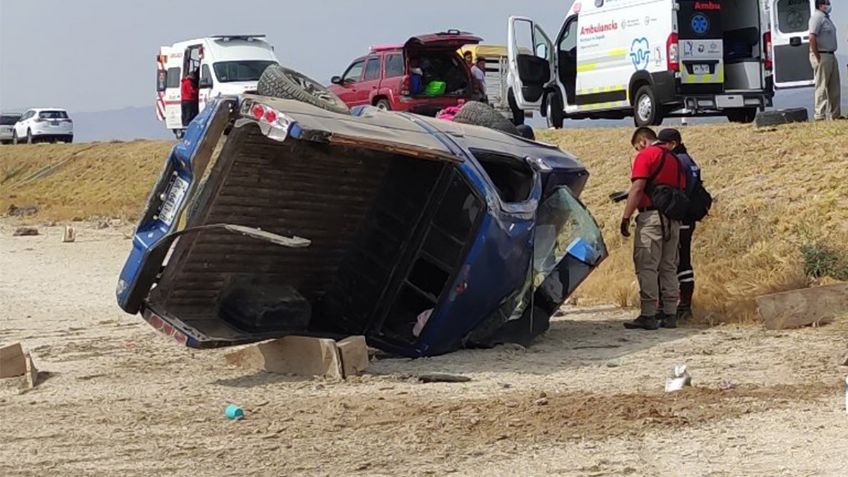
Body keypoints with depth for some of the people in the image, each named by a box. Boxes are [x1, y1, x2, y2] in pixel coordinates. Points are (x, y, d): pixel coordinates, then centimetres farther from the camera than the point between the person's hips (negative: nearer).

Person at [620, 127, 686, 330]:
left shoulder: (646, 156, -5)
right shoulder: (673, 158, 19)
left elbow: (637, 188, -14)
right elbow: (682, 190, 18)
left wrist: (626, 218, -13)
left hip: (652, 216, -8)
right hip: (673, 218, 8)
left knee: (646, 267, -7)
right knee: (669, 267, 12)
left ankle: (648, 315, -10)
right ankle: (670, 314, 12)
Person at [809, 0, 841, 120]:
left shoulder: (826, 17, 17)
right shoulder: (817, 17, -13)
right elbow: (812, 38, -22)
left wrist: (832, 54, 14)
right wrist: (818, 58, -22)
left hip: (831, 55, 10)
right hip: (822, 56, -10)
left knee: (834, 87, 11)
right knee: (822, 87, -7)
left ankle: (835, 114, 16)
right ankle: (820, 115, -5)